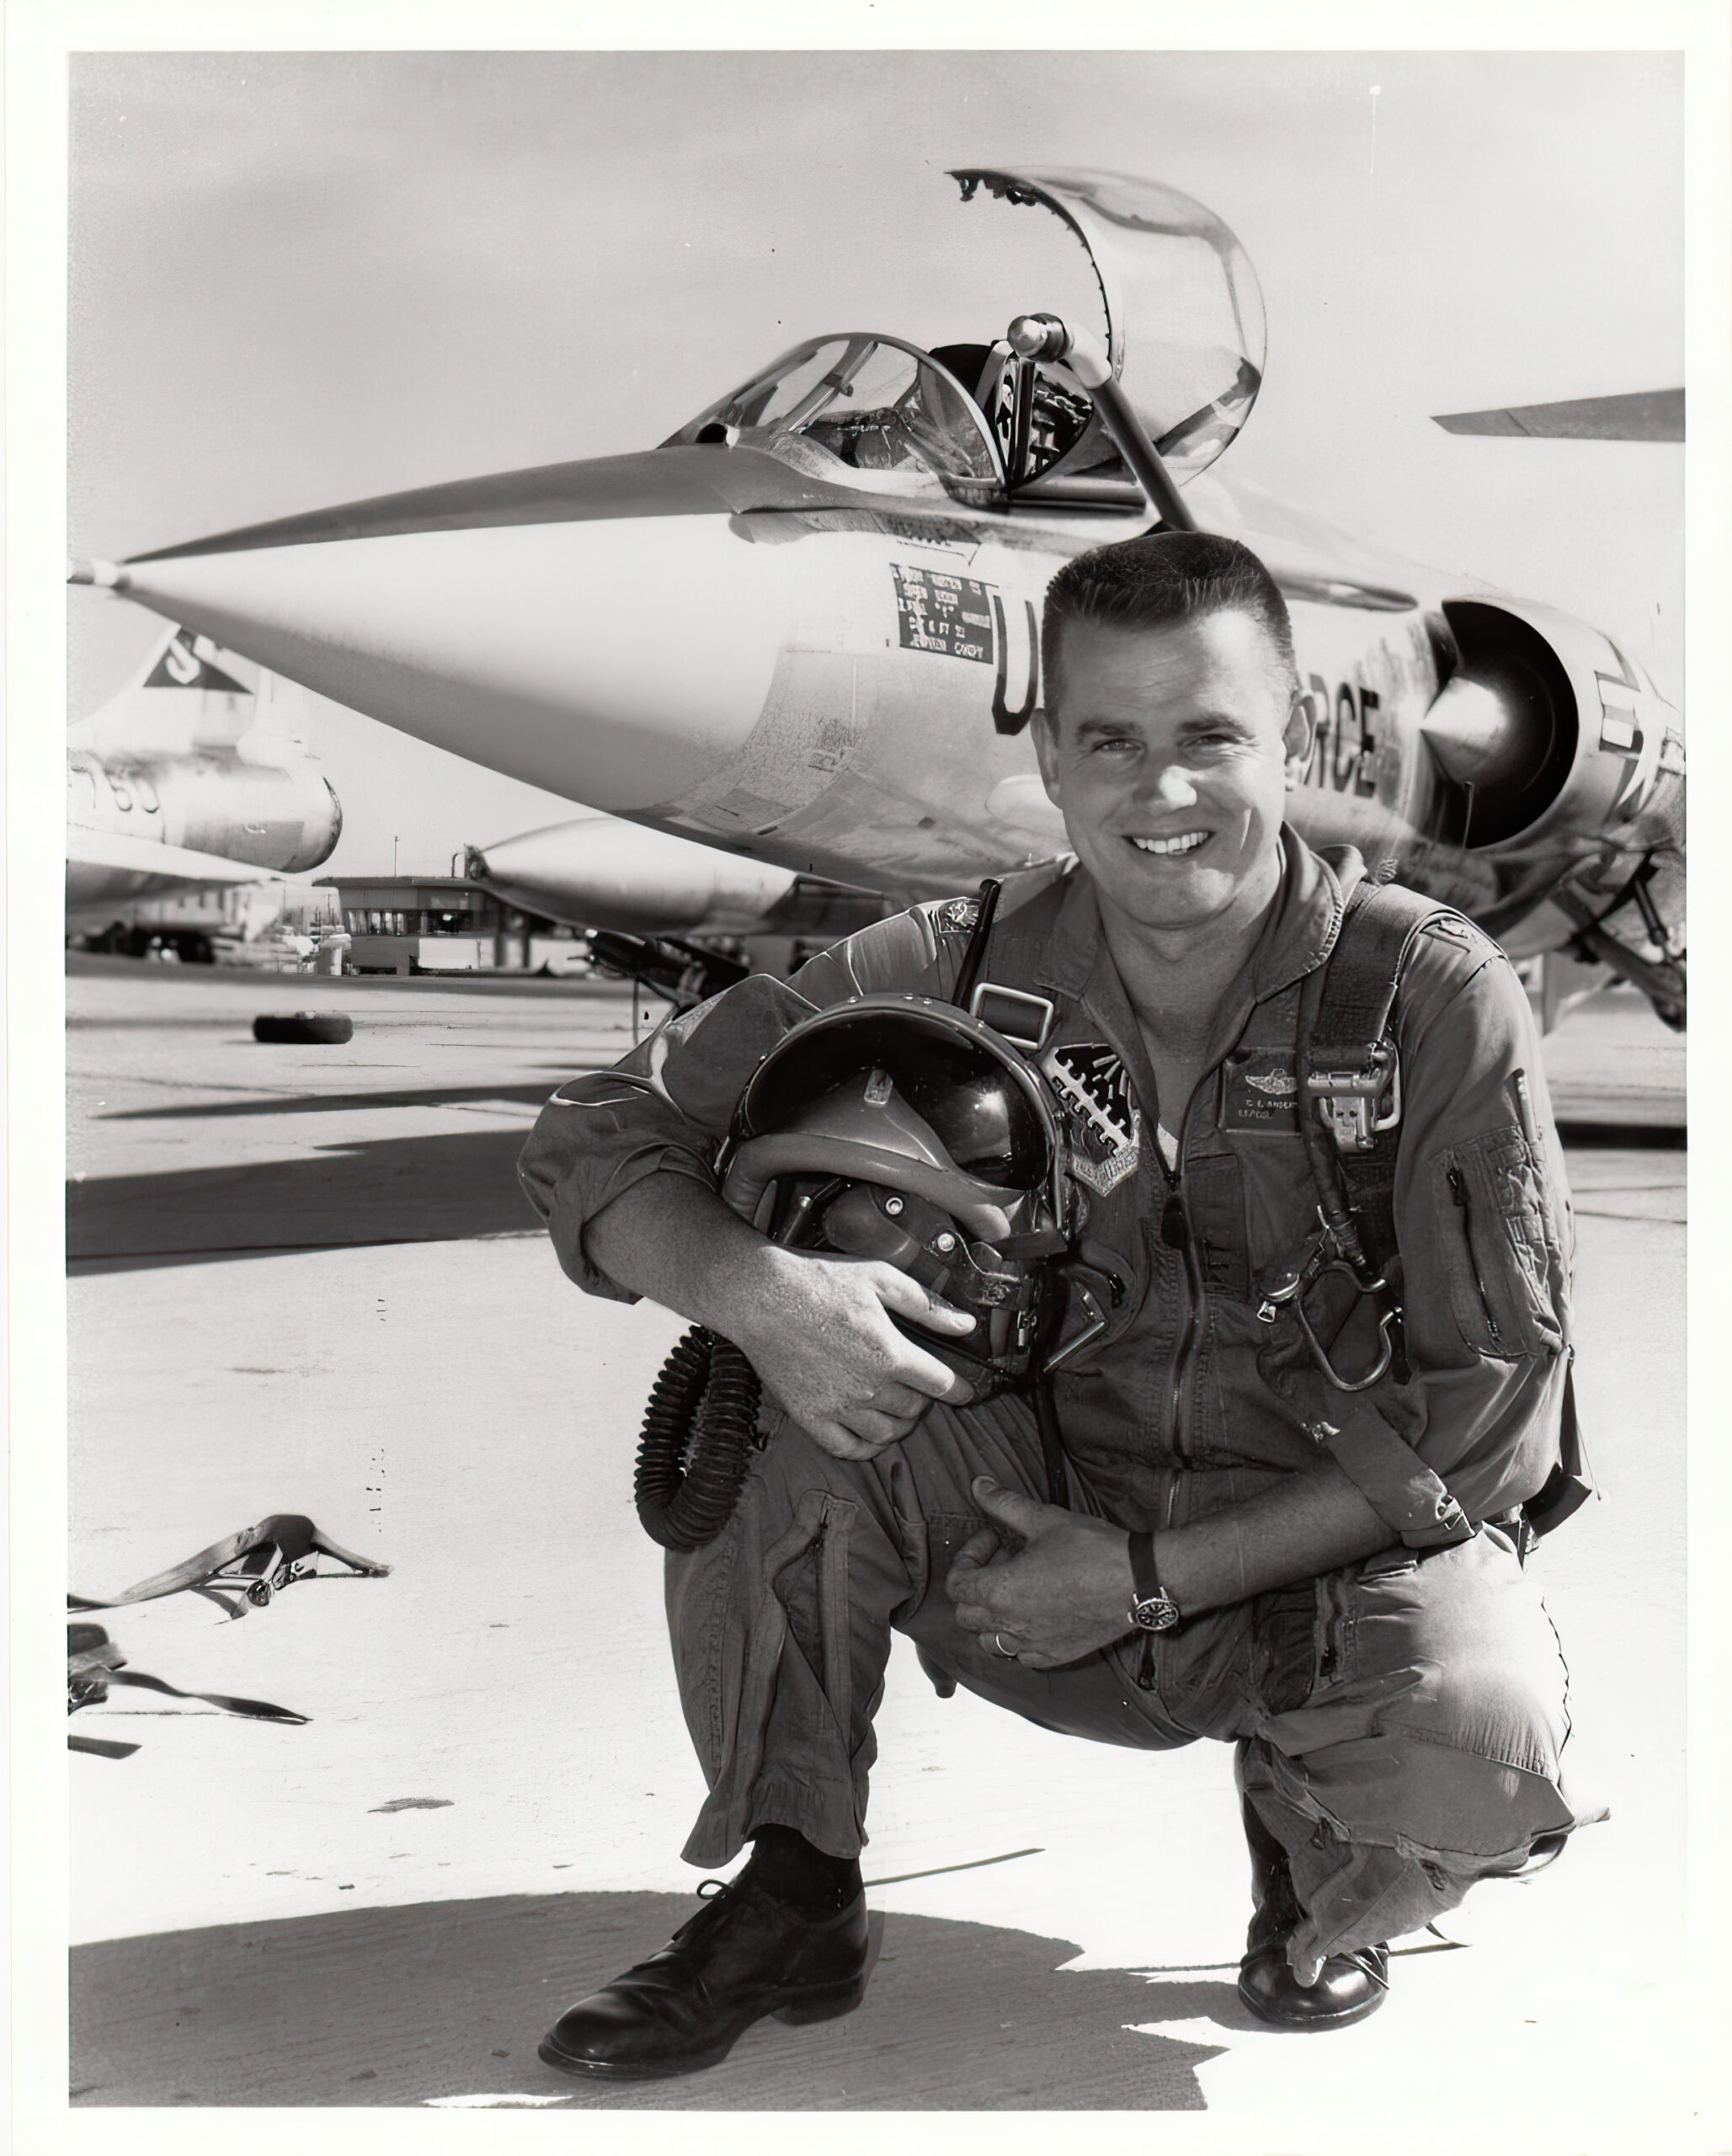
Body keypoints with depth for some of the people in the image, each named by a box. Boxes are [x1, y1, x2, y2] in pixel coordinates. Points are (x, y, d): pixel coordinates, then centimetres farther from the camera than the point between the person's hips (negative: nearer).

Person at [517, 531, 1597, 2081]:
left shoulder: (1440, 999, -14)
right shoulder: (964, 975, -9)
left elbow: (1495, 1408, -14)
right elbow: (595, 1137, -7)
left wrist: (1153, 1574, -20)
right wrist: (757, 1287, -30)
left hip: (1341, 1554, -2)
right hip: (1048, 1537, 2)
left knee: (1477, 1741, -34)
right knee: (779, 1388, -23)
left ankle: (1321, 1867, 6)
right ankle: (791, 1896, -4)